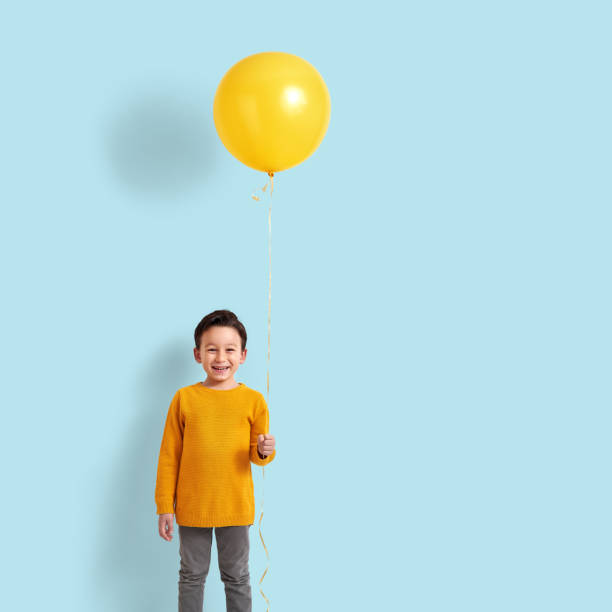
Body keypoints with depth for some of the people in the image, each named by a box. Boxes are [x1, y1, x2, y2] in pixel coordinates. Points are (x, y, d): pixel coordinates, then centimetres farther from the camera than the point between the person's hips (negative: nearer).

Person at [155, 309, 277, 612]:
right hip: (192, 507, 0)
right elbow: (169, 456, 0)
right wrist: (165, 507, -1)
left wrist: (264, 451, -21)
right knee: (192, 576, 14)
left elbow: (256, 455, 3)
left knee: (237, 578, 13)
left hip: (236, 507, 0)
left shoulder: (253, 400, -3)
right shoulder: (184, 398, -4)